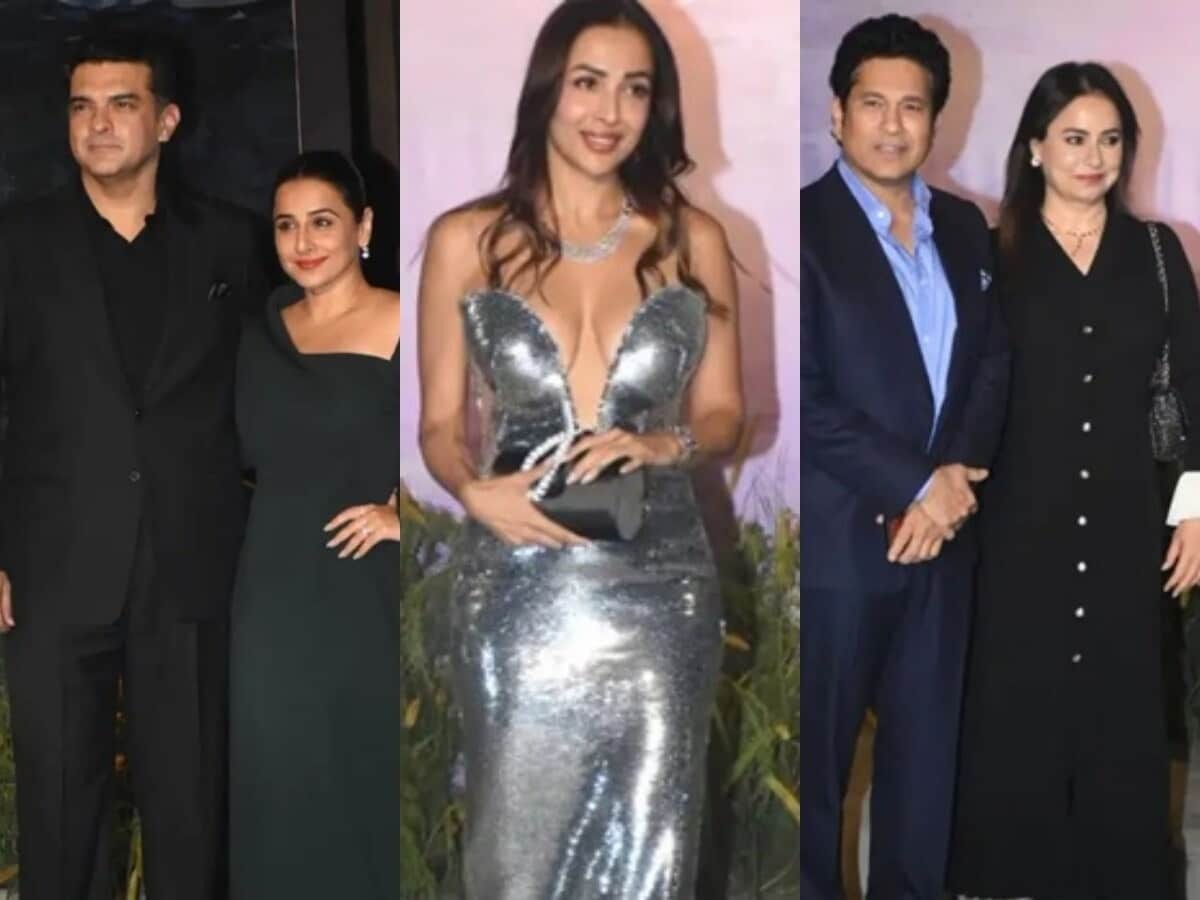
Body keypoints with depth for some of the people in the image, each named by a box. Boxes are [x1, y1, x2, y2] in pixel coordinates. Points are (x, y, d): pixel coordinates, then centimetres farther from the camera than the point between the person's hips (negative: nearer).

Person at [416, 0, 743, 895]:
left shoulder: (692, 239, 3)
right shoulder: (467, 241, 0)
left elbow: (724, 411, 9)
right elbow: (439, 424, 3)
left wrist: (662, 445, -12)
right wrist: (475, 490, -17)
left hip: (659, 594, 1)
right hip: (518, 594, -1)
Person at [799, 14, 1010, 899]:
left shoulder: (963, 225, 10)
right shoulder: (805, 226, -10)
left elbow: (992, 361, 8)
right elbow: (800, 398, -16)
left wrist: (951, 482, -8)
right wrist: (919, 484, -15)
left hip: (942, 527, 6)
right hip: (838, 535, -5)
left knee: (929, 736, 15)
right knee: (819, 745, 7)